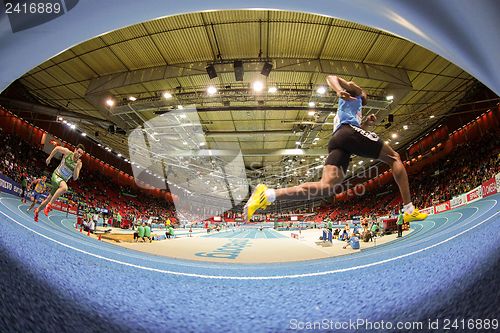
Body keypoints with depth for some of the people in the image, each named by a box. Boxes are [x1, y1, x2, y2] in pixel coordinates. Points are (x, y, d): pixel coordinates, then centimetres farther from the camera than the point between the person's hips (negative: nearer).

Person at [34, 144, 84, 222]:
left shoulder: (79, 164, -8)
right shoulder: (67, 152, -12)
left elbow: (75, 178, -12)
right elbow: (57, 148, 8)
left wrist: (77, 166, -25)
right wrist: (49, 158, 10)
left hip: (63, 181, 4)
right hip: (56, 175, -4)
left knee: (50, 198, 18)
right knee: (64, 187, -37)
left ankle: (37, 210, 44)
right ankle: (49, 205, -25)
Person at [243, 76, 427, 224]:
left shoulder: (342, 112, 47)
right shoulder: (353, 92, 25)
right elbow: (331, 77, 9)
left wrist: (365, 124, 34)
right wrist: (340, 91, -10)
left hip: (336, 141, 7)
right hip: (349, 131, -6)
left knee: (326, 186, -16)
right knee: (394, 158, 13)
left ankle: (267, 194, -31)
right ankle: (409, 210, 3)